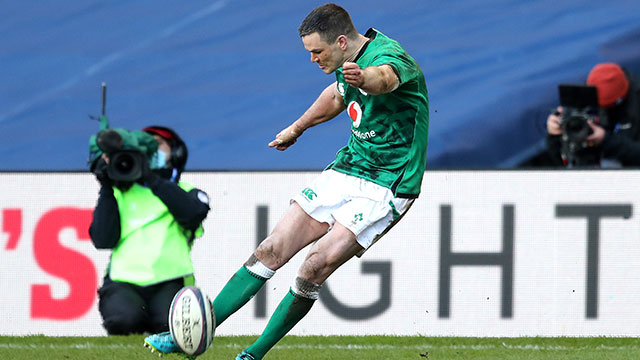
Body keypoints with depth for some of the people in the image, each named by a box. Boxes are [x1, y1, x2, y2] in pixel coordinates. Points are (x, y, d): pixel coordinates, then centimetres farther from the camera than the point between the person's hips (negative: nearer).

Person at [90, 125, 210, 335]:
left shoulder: (185, 193, 18)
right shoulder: (121, 194, 20)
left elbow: (194, 213, -9)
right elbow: (102, 240, 5)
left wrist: (152, 179, -9)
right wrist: (106, 190, 0)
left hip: (168, 283, 0)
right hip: (123, 281, 0)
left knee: (170, 324, -32)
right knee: (125, 320, -32)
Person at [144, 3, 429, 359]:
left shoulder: (388, 55, -23)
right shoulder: (349, 63, 5)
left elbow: (385, 77, -50)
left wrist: (364, 78, -73)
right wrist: (297, 128, 42)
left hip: (386, 187, -8)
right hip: (346, 169, 8)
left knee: (315, 268, -20)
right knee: (272, 250, -1)